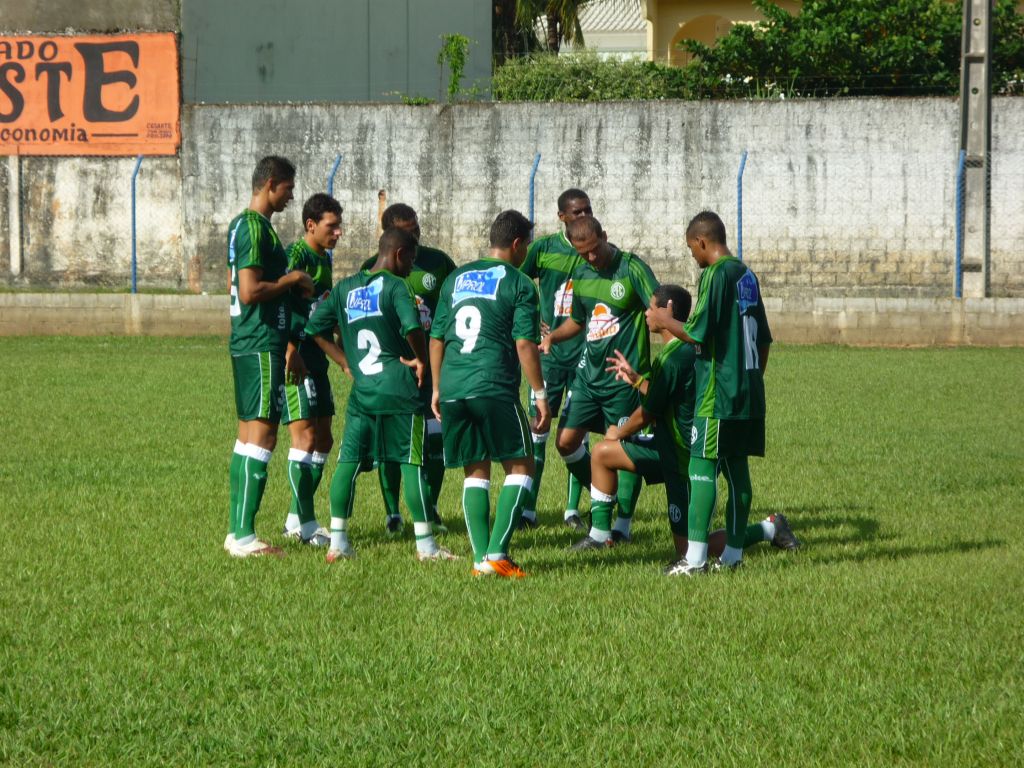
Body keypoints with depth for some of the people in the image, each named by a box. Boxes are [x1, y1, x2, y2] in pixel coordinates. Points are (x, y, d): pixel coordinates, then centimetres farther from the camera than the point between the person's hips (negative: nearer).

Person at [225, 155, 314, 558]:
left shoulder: (242, 224, 16)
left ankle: (236, 531, 16)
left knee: (248, 433, 13)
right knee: (262, 435, -10)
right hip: (261, 346, -11)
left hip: (246, 342, 11)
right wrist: (292, 279, -10)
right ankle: (244, 536, -12)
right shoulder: (256, 228, -16)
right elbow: (250, 291, -25)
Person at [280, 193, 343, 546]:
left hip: (316, 360, 10)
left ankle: (297, 518, 19)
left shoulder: (324, 259, 16)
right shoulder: (296, 255, -14)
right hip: (296, 359, -10)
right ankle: (306, 526, -7)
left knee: (323, 440, 12)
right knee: (305, 438, -10)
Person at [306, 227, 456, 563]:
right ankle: (425, 544, 3)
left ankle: (338, 540, 4)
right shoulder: (395, 286, -7)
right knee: (411, 463, 0)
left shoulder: (345, 288, 12)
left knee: (348, 461, 7)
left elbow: (315, 328, 17)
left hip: (361, 391, 5)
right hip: (399, 390, -5)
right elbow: (412, 326, -23)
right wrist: (421, 360, -6)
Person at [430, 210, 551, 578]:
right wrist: (540, 395, -1)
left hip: (453, 389, 5)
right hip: (495, 388, -5)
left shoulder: (456, 279, 17)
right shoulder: (518, 283, 1)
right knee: (520, 466, 4)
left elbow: (436, 338, 18)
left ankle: (481, 558, 5)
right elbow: (524, 344, -5)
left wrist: (437, 389, 26)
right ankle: (497, 552, -8)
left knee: (476, 471, 13)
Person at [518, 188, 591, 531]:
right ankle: (528, 508, 3)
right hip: (550, 350, -1)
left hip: (585, 352, 1)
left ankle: (573, 509, 12)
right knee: (538, 426, -2)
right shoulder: (544, 248, -1)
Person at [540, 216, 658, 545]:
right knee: (567, 441, 2)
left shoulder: (632, 268, -11)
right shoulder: (581, 275, 10)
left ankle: (623, 524, 11)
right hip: (589, 370, 7)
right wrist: (553, 336, 6)